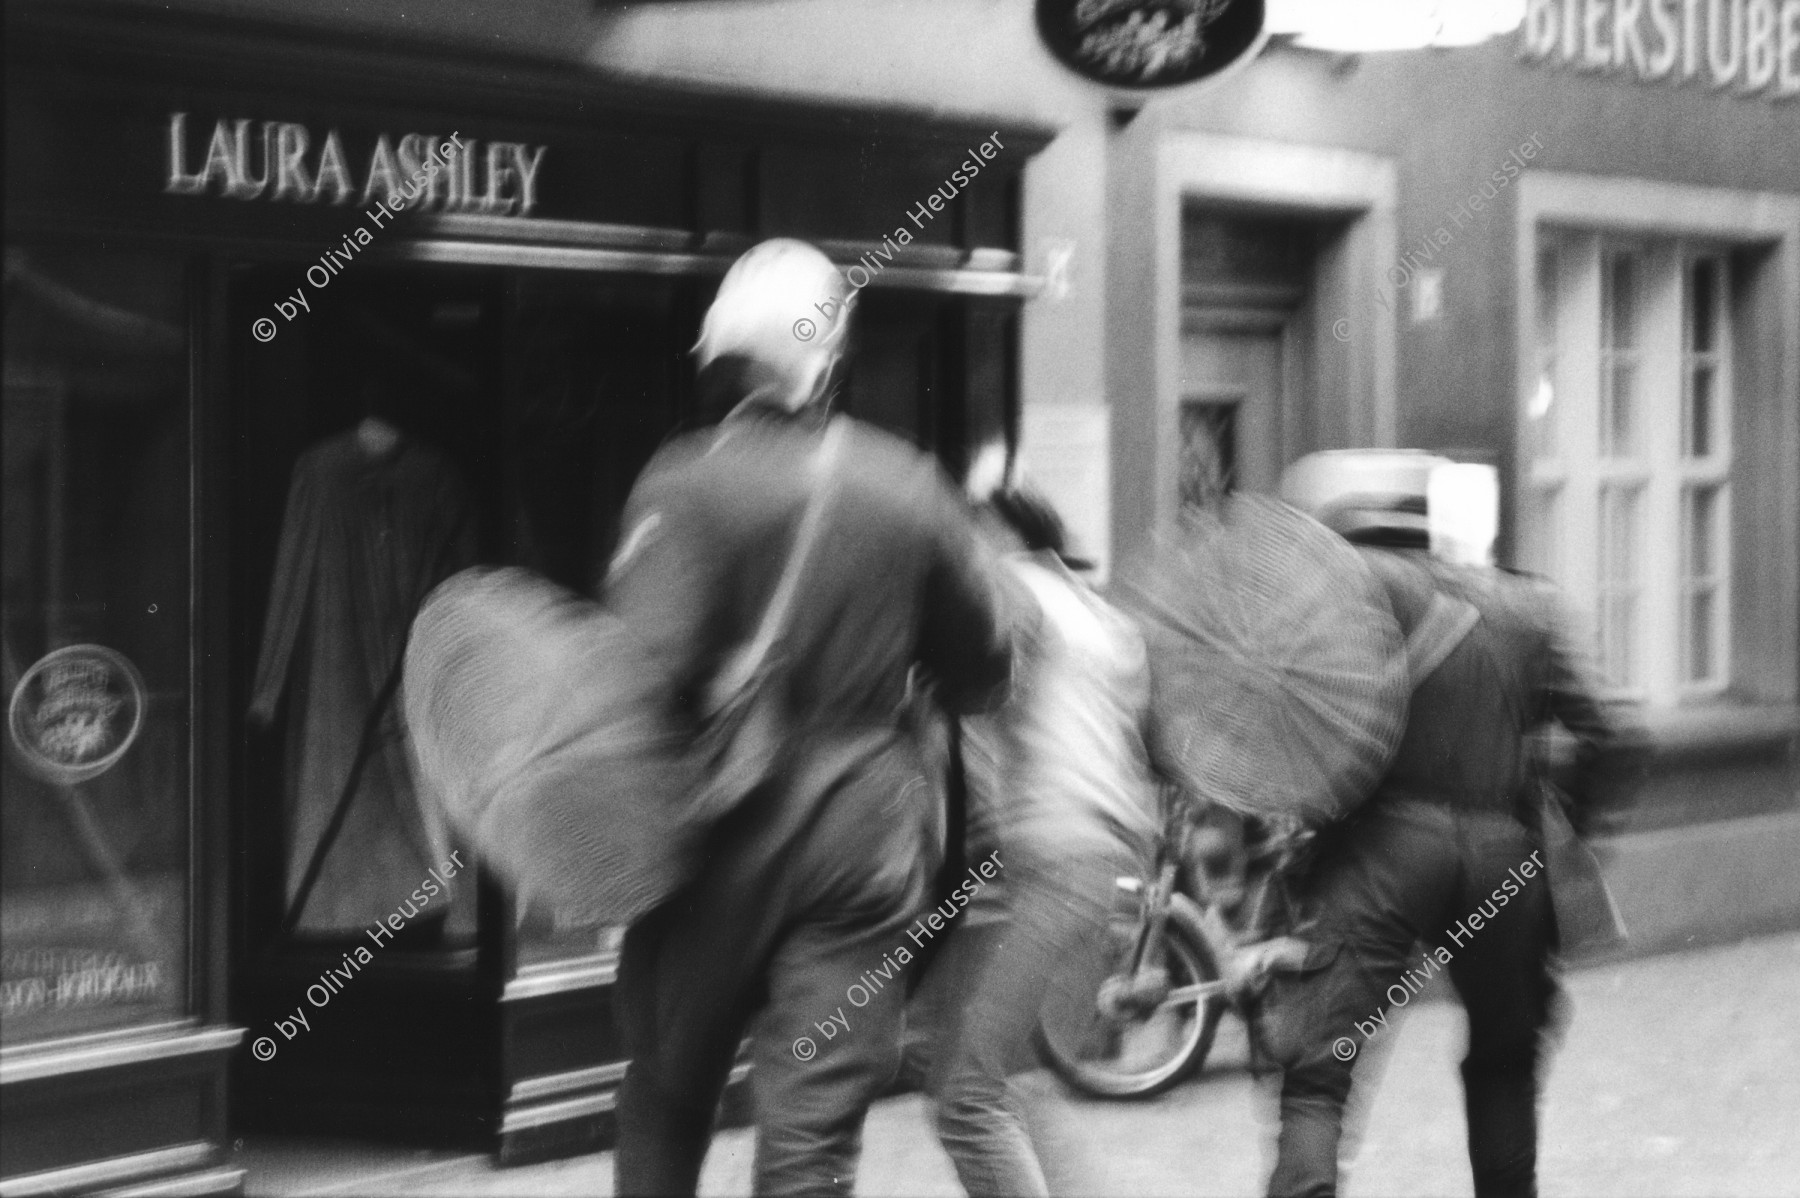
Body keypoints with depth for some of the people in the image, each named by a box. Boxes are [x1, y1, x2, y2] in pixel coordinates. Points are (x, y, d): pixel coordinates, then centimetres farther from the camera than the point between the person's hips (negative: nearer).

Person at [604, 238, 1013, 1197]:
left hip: (727, 837, -2)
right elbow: (983, 671, 12)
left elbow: (644, 675, -24)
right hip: (867, 838, 2)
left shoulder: (687, 483, -12)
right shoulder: (909, 487, 0)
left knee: (667, 1093, 19)